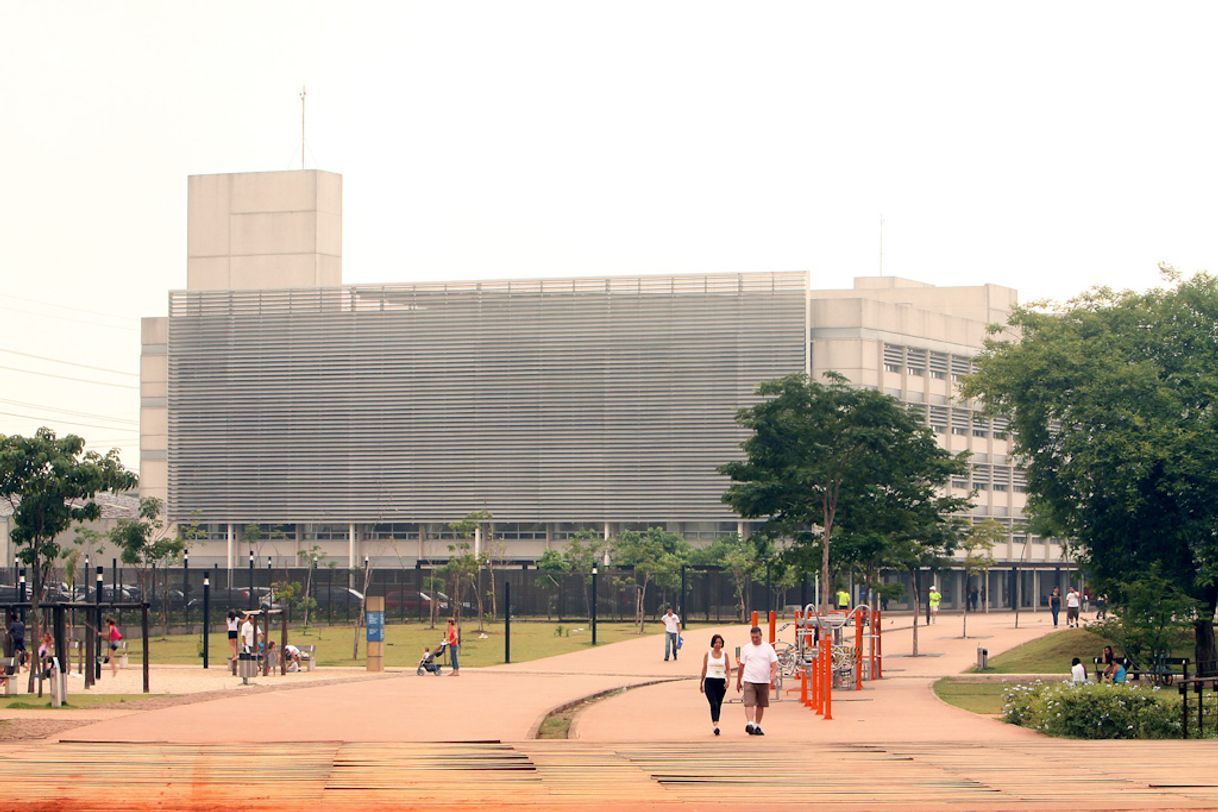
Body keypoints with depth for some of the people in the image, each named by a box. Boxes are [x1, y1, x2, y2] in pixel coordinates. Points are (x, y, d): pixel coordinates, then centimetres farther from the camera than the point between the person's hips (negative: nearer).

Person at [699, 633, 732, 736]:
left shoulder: (725, 654, 6)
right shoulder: (707, 654, 4)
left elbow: (728, 669, 5)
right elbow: (704, 669, 11)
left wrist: (728, 680, -11)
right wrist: (701, 682, 13)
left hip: (721, 681, 2)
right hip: (710, 681, -2)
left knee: (718, 705, 7)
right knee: (713, 704, -15)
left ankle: (715, 725, 19)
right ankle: (715, 726, -25)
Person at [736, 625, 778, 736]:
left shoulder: (768, 648, 3)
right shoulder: (745, 649, 5)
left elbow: (774, 664, 1)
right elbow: (741, 666, 11)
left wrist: (772, 676, -17)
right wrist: (738, 682, 13)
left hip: (764, 681, 1)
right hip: (749, 681, -1)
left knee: (761, 705, 8)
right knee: (749, 703, -15)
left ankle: (757, 726, 18)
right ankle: (749, 724, -24)